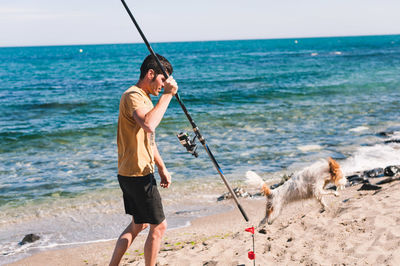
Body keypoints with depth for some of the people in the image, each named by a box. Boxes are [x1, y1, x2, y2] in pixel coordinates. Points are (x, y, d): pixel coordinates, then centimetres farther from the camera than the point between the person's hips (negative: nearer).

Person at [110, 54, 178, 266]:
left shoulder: (144, 97, 16)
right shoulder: (132, 96, -17)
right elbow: (148, 125, -38)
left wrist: (162, 168, 23)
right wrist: (167, 95, -30)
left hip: (132, 174, 11)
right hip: (137, 175, -11)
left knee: (139, 224, 21)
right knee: (158, 226, -1)